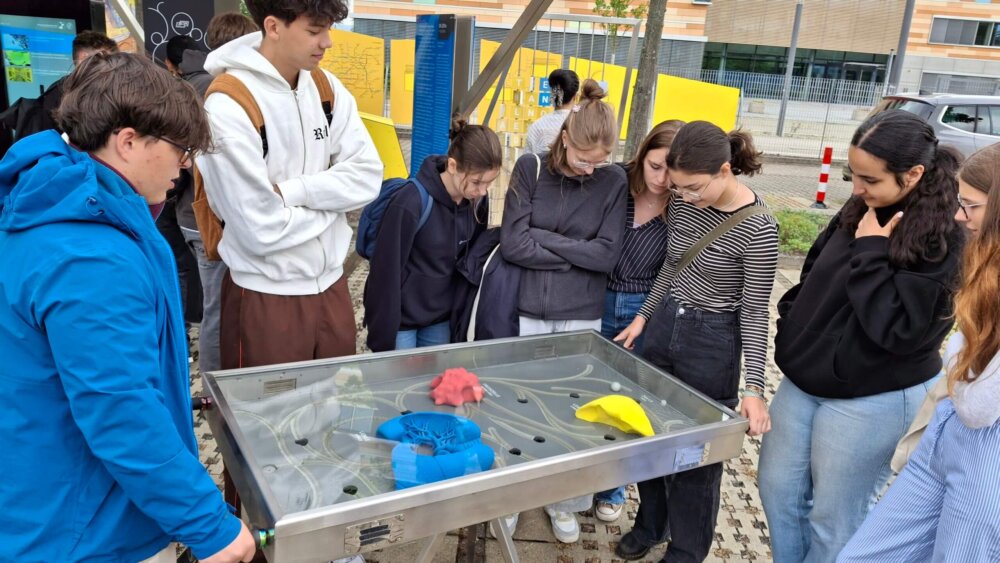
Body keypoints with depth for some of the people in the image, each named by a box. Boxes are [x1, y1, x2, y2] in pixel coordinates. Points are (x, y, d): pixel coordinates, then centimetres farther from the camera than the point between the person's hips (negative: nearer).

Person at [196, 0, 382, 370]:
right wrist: (330, 198, -7)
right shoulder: (228, 106, -19)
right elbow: (261, 230, -21)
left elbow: (367, 177, -4)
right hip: (266, 298, -5)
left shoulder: (327, 88, 2)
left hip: (331, 284, 6)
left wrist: (290, 190, -17)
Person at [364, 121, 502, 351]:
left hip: (441, 318, 5)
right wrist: (383, 339, -14)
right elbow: (386, 275, -18)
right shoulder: (410, 204, -24)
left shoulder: (476, 201, -5)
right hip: (401, 320, -5)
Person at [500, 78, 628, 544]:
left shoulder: (613, 181, -2)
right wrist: (575, 253, -10)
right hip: (527, 311, 0)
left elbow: (607, 255, -10)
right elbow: (511, 244, -11)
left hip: (581, 317, 0)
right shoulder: (530, 168, -3)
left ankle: (565, 501, 30)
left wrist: (542, 237, -10)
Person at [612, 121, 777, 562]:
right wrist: (644, 316, 12)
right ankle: (649, 524, 41)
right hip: (663, 325, 6)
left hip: (712, 341, -6)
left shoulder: (758, 228, -19)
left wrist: (753, 386, -18)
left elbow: (755, 312, -16)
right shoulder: (683, 204, -2)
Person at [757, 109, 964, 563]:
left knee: (834, 518, 10)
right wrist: (791, 340, 8)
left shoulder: (946, 239, -19)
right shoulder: (860, 211, 1)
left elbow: (897, 328, -26)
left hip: (869, 400, -7)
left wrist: (870, 252, -21)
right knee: (777, 489, 19)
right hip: (802, 381, 7)